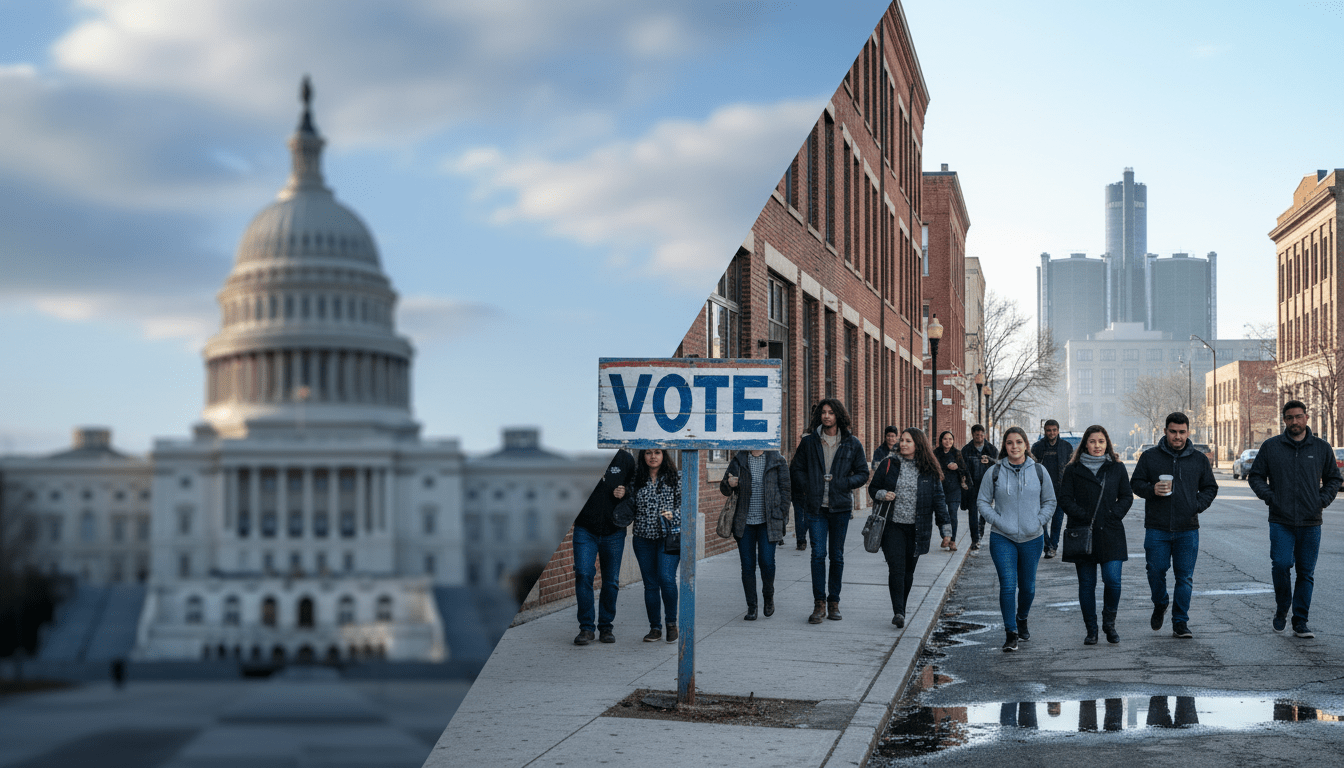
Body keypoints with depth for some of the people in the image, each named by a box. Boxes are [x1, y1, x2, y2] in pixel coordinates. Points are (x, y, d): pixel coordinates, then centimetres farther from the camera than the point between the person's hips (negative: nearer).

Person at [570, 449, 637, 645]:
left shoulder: (625, 459, 3)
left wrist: (625, 493, -8)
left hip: (614, 532, 2)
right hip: (585, 530, -2)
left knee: (611, 581, 6)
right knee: (583, 575, -12)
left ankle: (605, 626, 21)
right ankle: (586, 627, -2)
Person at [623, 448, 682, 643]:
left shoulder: (674, 479, 2)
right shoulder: (637, 479, 6)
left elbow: (684, 503, 5)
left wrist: (674, 515, -13)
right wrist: (622, 496, -7)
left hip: (668, 537, -2)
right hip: (644, 538, 2)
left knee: (666, 578, -16)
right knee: (650, 583, 6)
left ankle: (671, 622, 4)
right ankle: (655, 627, 17)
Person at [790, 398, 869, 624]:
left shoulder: (852, 444, 5)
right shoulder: (809, 442, 6)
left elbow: (863, 473, 7)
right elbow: (796, 469, 13)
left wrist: (842, 484, -9)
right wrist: (808, 487, -3)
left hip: (840, 506, 0)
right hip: (816, 506, 0)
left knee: (837, 555, 6)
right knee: (818, 553, -8)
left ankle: (834, 602, 16)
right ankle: (819, 603, -3)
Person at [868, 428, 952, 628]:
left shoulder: (929, 470, 3)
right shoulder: (889, 464, 2)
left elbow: (938, 500, 5)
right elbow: (873, 487, 12)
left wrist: (946, 529, 1)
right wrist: (882, 495, -11)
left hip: (916, 529, 1)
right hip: (893, 526, -1)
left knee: (908, 571, 8)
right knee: (896, 568, -13)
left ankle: (901, 610, 23)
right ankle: (898, 613, -16)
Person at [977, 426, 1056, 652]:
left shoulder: (1038, 471, 4)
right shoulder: (994, 472, 0)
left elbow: (1049, 502, 12)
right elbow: (983, 502, 4)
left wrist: (1039, 522, -2)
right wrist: (998, 522, -8)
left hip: (1032, 538, 2)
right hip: (1002, 539, -2)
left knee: (1028, 586, 11)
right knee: (1008, 585, -11)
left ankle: (1022, 620, 37)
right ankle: (1010, 633, -2)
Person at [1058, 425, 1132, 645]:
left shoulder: (1117, 468, 9)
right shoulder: (1073, 470, 5)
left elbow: (1127, 497, 10)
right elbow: (1065, 499, 2)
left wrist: (1113, 515, -4)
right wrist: (1082, 516, -9)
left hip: (1111, 534, 0)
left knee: (1113, 580, -9)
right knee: (1086, 584, 2)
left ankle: (1109, 623, 14)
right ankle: (1091, 629, 12)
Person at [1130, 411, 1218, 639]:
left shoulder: (1199, 459, 9)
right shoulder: (1150, 457, 4)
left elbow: (1210, 488, 17)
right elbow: (1135, 483, 7)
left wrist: (1197, 505, 1)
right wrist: (1152, 490, -13)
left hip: (1187, 529, 1)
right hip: (1157, 528, -1)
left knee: (1185, 577, 0)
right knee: (1156, 571, 0)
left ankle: (1180, 622, 8)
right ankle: (1160, 604, 29)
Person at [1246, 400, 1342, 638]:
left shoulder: (1322, 448, 7)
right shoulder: (1270, 447, 3)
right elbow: (1255, 476, 10)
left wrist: (1323, 500, 2)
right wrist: (1269, 496, -5)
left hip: (1311, 523, 2)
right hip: (1280, 521, -2)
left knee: (1306, 573, 4)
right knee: (1280, 564, -16)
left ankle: (1300, 622, 12)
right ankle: (1281, 609, 9)